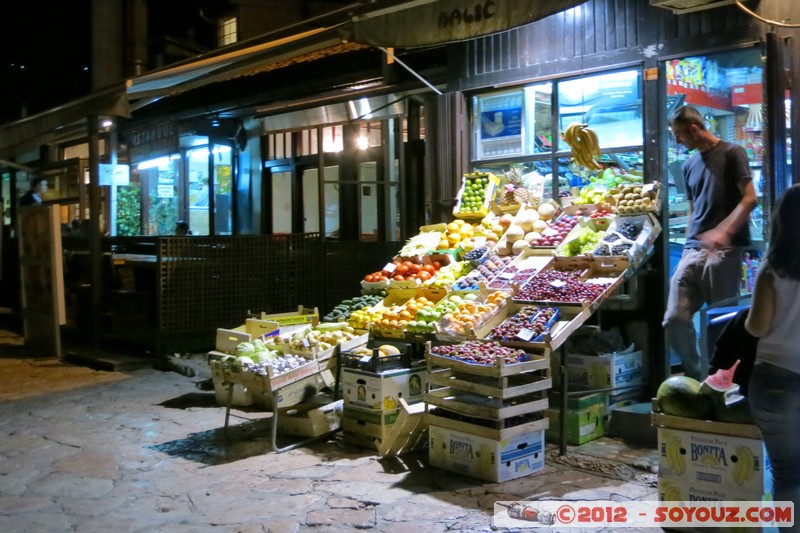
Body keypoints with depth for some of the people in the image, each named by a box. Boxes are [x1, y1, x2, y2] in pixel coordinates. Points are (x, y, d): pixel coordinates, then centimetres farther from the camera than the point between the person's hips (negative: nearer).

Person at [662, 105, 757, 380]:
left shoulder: (731, 153, 0)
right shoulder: (689, 165, 19)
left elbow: (749, 199, -9)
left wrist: (723, 230, -23)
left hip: (724, 252, -6)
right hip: (692, 252, 6)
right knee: (675, 320, -3)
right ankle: (697, 378, 13)